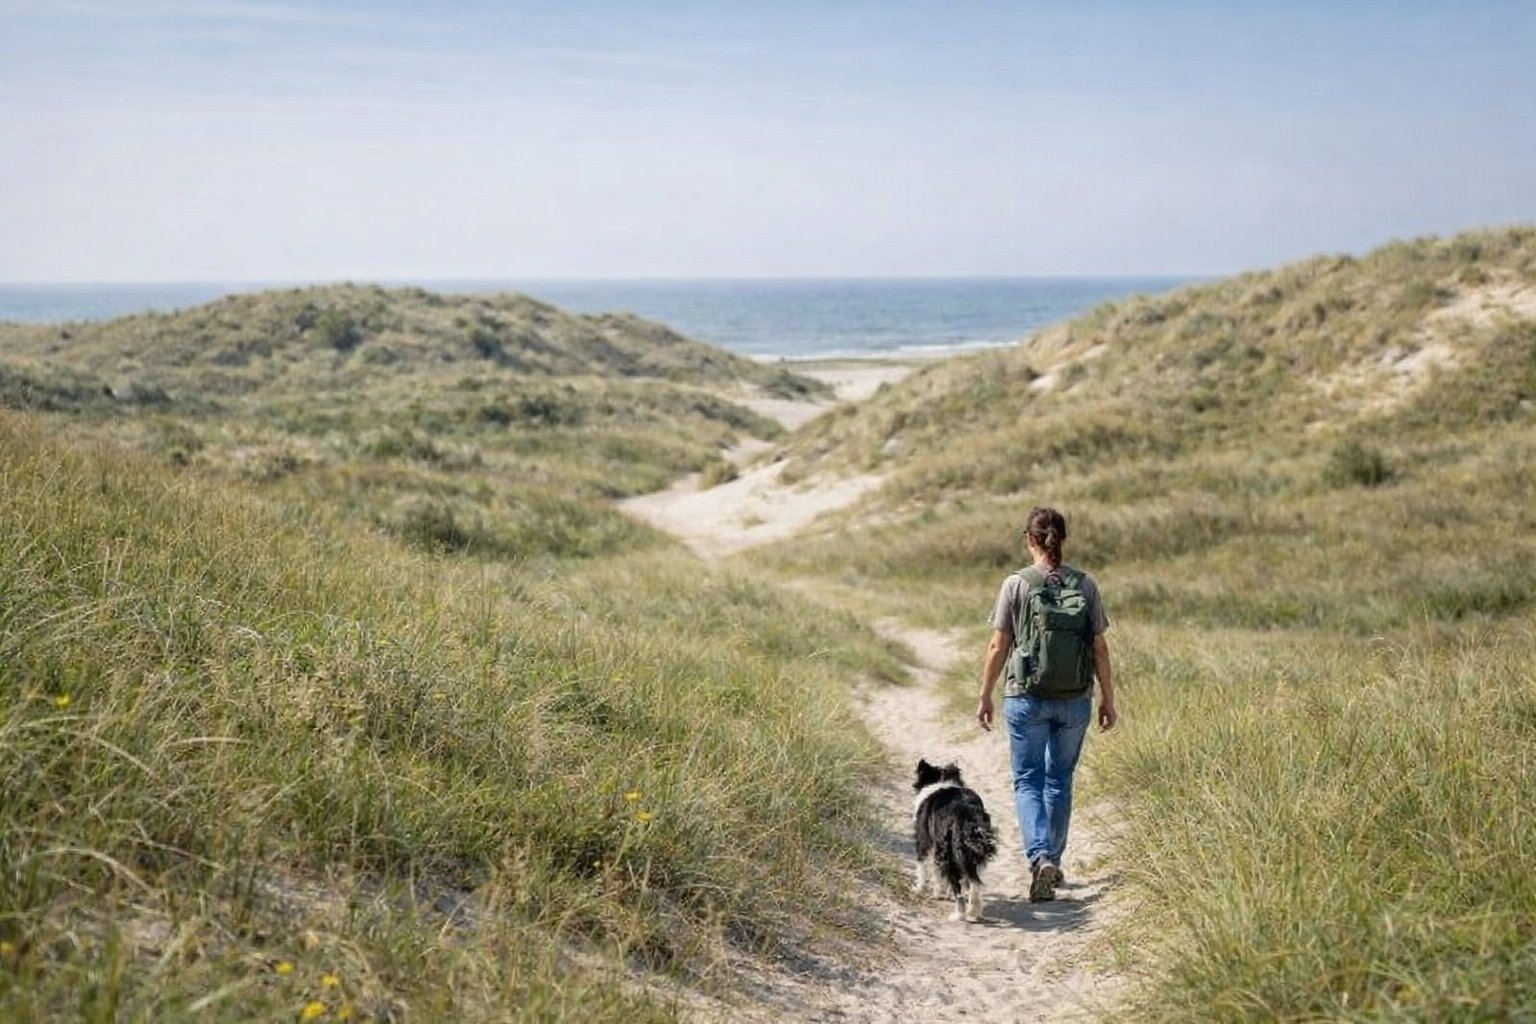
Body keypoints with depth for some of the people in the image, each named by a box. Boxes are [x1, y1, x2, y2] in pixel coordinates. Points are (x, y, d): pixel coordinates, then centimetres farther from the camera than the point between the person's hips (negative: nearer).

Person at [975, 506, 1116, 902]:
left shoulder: (1015, 584, -8)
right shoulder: (1085, 585, -2)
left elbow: (998, 647, -5)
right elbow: (1099, 648, 1)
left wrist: (985, 697, 4)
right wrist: (1108, 699, 11)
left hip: (1026, 697, -2)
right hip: (1075, 699, 2)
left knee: (1028, 781, 6)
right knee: (1060, 780, 17)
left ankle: (1040, 858, -15)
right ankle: (1053, 862, 27)